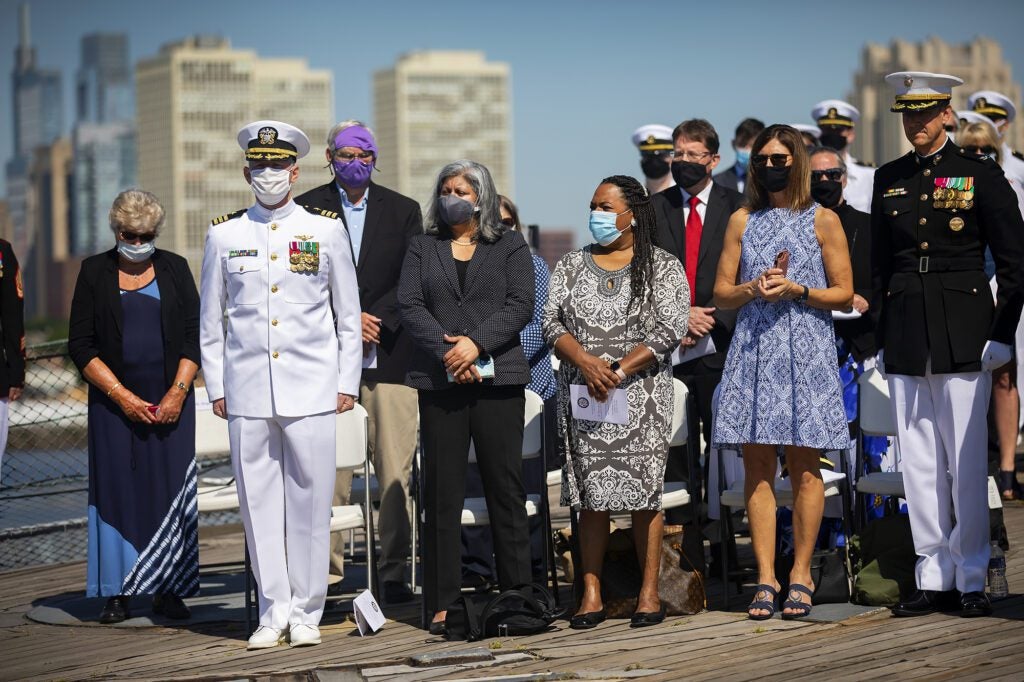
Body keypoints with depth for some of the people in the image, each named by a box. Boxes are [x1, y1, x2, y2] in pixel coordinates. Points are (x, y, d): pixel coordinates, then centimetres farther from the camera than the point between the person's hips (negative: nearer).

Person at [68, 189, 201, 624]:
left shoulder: (174, 268, 8)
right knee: (117, 488, -3)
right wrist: (122, 396, -9)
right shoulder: (95, 272, 4)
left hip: (171, 401, 1)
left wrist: (177, 393, -8)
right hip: (114, 403, -1)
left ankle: (169, 588, 3)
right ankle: (119, 593, -1)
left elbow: (195, 335, 4)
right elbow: (80, 345, 0)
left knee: (171, 489, -2)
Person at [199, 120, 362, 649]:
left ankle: (306, 613, 9)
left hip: (311, 391, -1)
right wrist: (216, 387, 7)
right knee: (259, 502, 2)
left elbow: (349, 316, 9)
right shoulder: (224, 236, 8)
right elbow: (210, 322, 12)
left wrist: (347, 382, 4)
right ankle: (273, 612, 11)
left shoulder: (327, 231, 6)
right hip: (247, 394, 1)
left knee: (310, 500, 0)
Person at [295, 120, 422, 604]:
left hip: (389, 356, 1)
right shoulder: (306, 210, 7)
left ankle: (394, 572, 3)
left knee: (395, 470, -2)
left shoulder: (403, 211, 12)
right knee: (328, 469, -2)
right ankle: (328, 572, 4)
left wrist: (373, 319, -9)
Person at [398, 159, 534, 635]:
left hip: (497, 378, -1)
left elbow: (520, 306, -3)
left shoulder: (510, 246, 9)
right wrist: (447, 351, -12)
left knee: (505, 486, 0)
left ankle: (516, 592, 6)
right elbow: (410, 306, 2)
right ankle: (442, 602, 2)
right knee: (441, 490, 0)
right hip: (439, 381, 1)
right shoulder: (423, 248, 14)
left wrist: (476, 342, -15)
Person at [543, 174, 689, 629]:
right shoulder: (571, 266, 14)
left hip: (641, 397, -3)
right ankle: (592, 594, 3)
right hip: (583, 397, 3)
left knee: (644, 490, -3)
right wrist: (586, 363, -12)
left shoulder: (663, 267, 3)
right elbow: (552, 322, 5)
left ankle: (649, 592, 2)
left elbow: (670, 330, -6)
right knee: (591, 494, 1)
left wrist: (619, 371, -15)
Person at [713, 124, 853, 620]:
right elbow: (721, 293, 13)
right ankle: (765, 580, 2)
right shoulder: (742, 220, 13)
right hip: (753, 352, 3)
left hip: (805, 353, -2)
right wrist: (753, 288, -6)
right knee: (757, 465, -1)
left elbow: (844, 295, 3)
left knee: (803, 467, -2)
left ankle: (800, 576, 5)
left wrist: (796, 291, -11)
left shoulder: (822, 221, 5)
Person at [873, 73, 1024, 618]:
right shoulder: (888, 180, 12)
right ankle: (931, 578, 11)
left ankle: (972, 579, 6)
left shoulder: (980, 175, 0)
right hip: (906, 340, 4)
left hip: (963, 338, -4)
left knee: (966, 465, -3)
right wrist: (883, 338, 12)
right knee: (919, 466, 5)